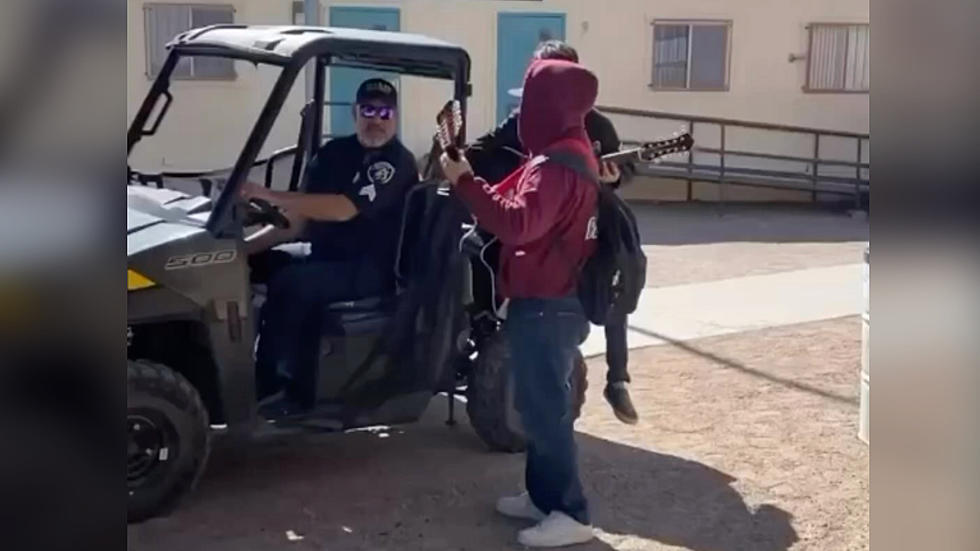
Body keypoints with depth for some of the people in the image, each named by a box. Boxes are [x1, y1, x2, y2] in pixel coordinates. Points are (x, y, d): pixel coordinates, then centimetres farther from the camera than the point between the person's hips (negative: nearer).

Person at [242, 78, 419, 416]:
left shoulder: (397, 162, -14)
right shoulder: (334, 154, 9)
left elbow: (344, 209, -28)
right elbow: (299, 218, 6)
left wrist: (270, 196, -32)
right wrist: (245, 246, -6)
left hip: (371, 270, -7)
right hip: (326, 255, 8)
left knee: (290, 283, -29)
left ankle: (272, 387, -14)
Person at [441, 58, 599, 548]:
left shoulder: (557, 167, -20)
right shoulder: (568, 156, 14)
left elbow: (517, 223, -31)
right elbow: (526, 214, 15)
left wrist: (465, 182, -25)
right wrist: (471, 180, 5)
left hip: (545, 307, -11)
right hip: (552, 302, 11)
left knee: (544, 408, -5)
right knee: (540, 403, 17)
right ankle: (544, 495, 27)